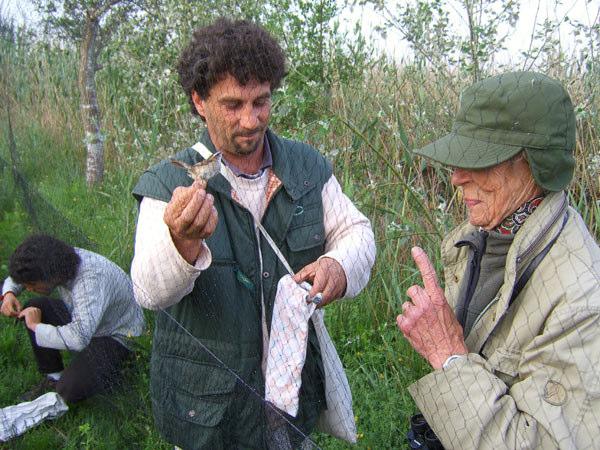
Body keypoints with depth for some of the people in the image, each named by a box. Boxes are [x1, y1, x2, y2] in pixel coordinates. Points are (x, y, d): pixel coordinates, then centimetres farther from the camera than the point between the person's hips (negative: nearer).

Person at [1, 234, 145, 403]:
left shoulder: (92, 280, -39)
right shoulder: (58, 259, -14)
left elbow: (78, 338, -50)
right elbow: (19, 276, 7)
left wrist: (36, 326, -34)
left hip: (115, 335, -8)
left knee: (70, 391, -25)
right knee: (35, 307, -8)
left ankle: (109, 370, 6)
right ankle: (54, 377, 3)